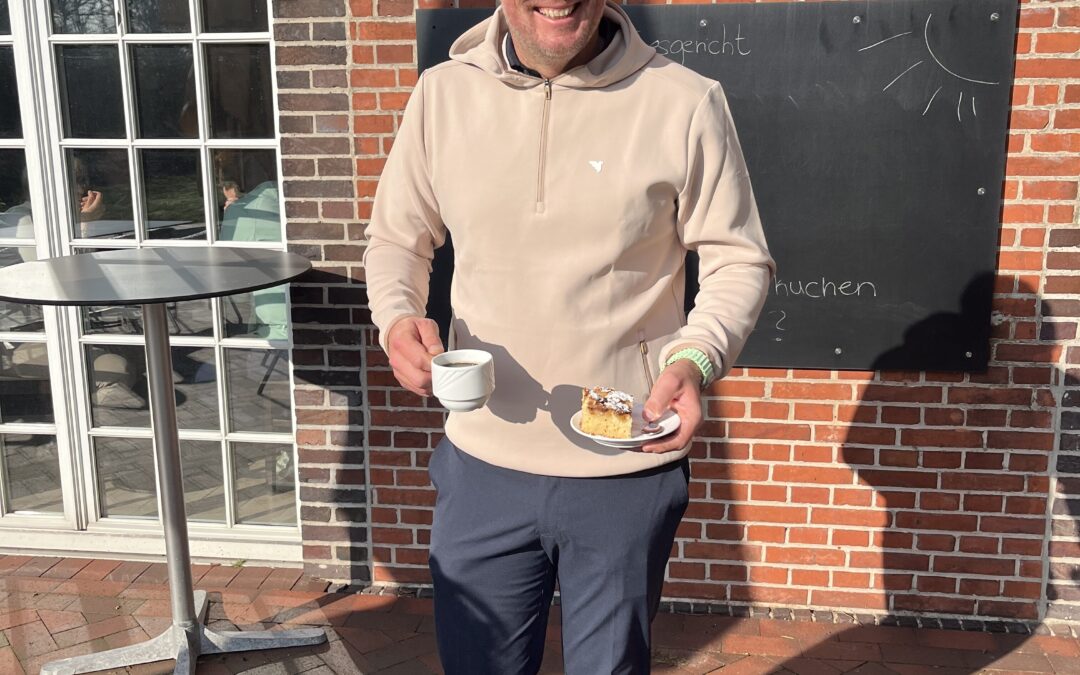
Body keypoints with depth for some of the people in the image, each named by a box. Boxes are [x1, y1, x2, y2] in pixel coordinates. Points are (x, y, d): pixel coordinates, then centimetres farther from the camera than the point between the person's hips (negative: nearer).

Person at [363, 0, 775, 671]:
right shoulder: (441, 94, -1)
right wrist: (398, 316, -11)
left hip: (629, 471, -1)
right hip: (482, 466, 2)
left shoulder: (685, 102, -9)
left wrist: (697, 358, -20)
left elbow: (739, 259, -2)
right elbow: (396, 238, 10)